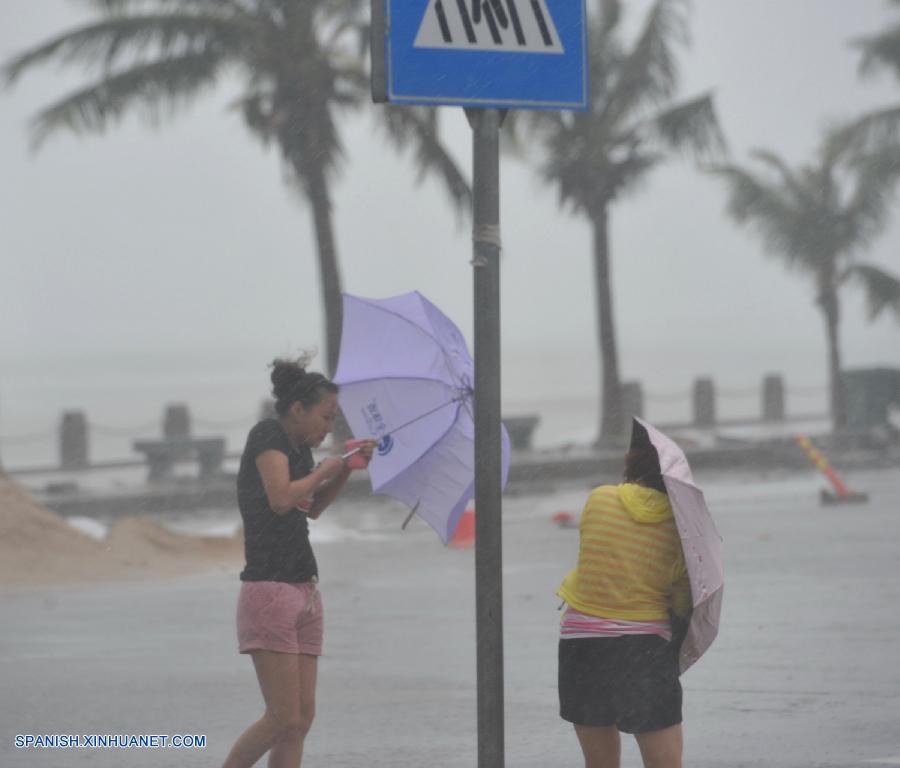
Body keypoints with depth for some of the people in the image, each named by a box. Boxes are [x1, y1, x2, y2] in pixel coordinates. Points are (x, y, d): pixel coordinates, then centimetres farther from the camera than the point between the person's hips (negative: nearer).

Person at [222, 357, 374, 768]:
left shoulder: (298, 447, 16)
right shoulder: (267, 435, -8)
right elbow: (281, 499, -22)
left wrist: (347, 469, 19)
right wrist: (322, 470, -7)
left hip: (304, 593, 9)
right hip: (268, 592, -9)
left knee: (302, 718, 2)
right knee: (284, 718, -12)